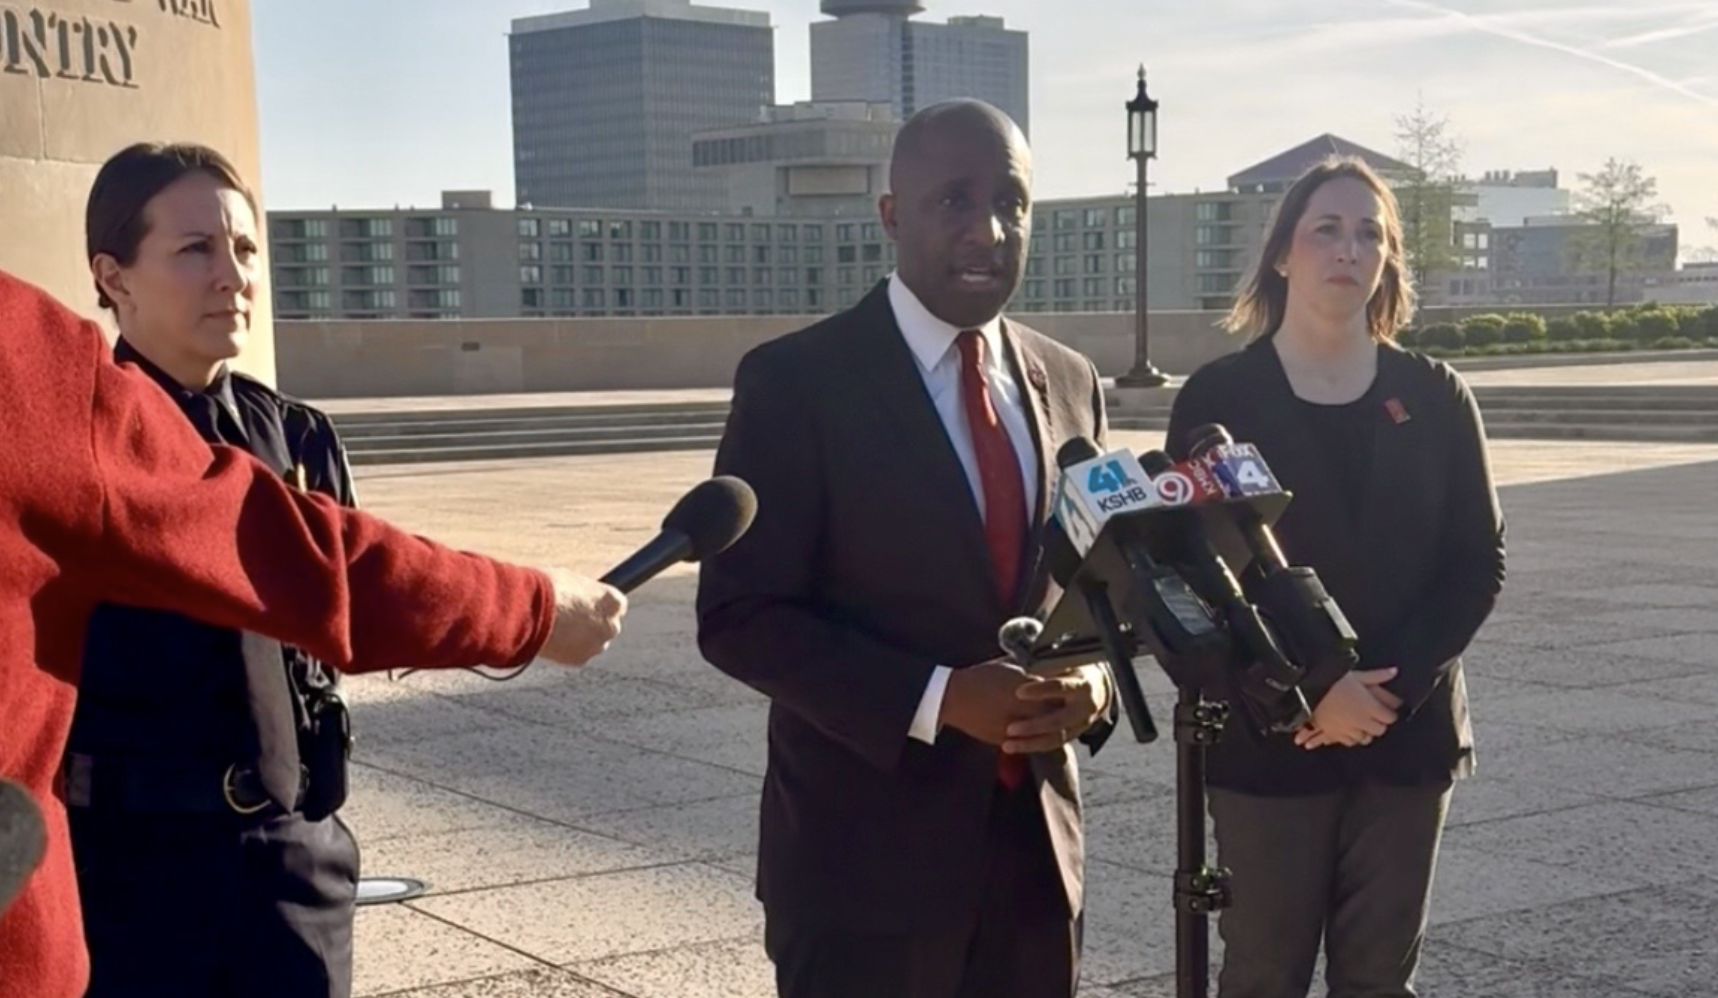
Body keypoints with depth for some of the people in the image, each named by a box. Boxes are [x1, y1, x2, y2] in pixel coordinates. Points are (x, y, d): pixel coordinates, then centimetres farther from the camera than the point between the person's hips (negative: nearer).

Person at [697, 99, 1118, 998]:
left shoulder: (1067, 383, 8)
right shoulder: (795, 382, -10)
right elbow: (739, 618, -12)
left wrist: (1094, 678, -6)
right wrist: (937, 698, -21)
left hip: (1036, 841, 5)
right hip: (863, 855, -5)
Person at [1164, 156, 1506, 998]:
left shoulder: (1435, 396, 5)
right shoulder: (1218, 397, -3)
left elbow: (1479, 562, 3)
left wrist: (1395, 688, -11)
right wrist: (1308, 694, -15)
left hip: (1408, 734, 3)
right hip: (1268, 736, -2)